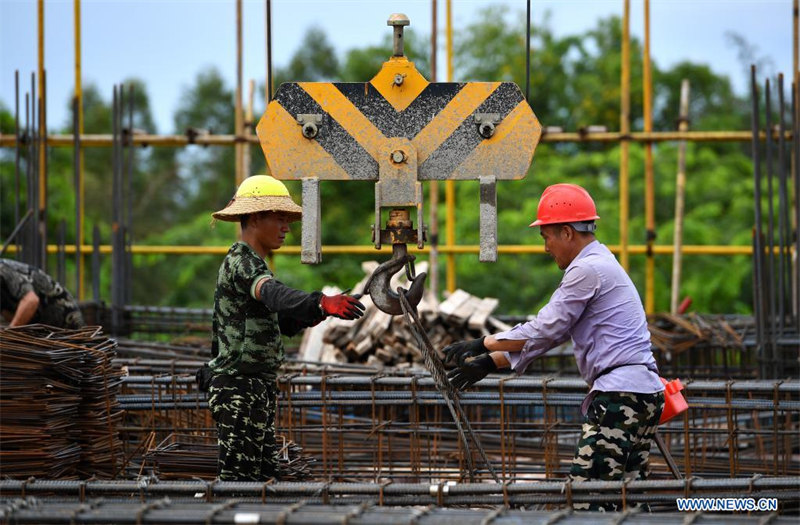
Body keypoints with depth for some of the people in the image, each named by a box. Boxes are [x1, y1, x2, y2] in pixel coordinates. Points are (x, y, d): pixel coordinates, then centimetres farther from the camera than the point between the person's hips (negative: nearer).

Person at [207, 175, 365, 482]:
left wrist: (306, 317, 1)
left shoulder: (250, 263, 19)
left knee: (264, 473, 11)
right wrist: (321, 303, -51)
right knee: (239, 476, -10)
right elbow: (273, 294, -36)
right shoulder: (241, 262, -14)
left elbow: (273, 323, 19)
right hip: (239, 389, -10)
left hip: (258, 388, 10)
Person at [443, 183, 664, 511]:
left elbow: (543, 330, -8)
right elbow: (550, 335, 24)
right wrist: (489, 363, 20)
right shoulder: (601, 265, 24)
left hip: (620, 396, -10)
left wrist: (481, 345, 1)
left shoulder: (587, 269, -8)